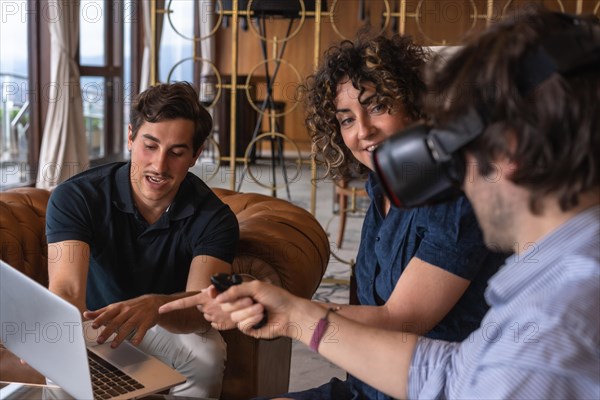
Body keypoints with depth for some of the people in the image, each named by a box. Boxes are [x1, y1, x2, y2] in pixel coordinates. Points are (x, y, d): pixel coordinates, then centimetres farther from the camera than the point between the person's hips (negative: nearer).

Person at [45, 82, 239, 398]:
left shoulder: (214, 218, -18)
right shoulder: (75, 198, -20)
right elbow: (67, 290, -33)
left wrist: (155, 305, -57)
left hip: (170, 328, 0)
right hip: (92, 326, 0)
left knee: (206, 356, -32)